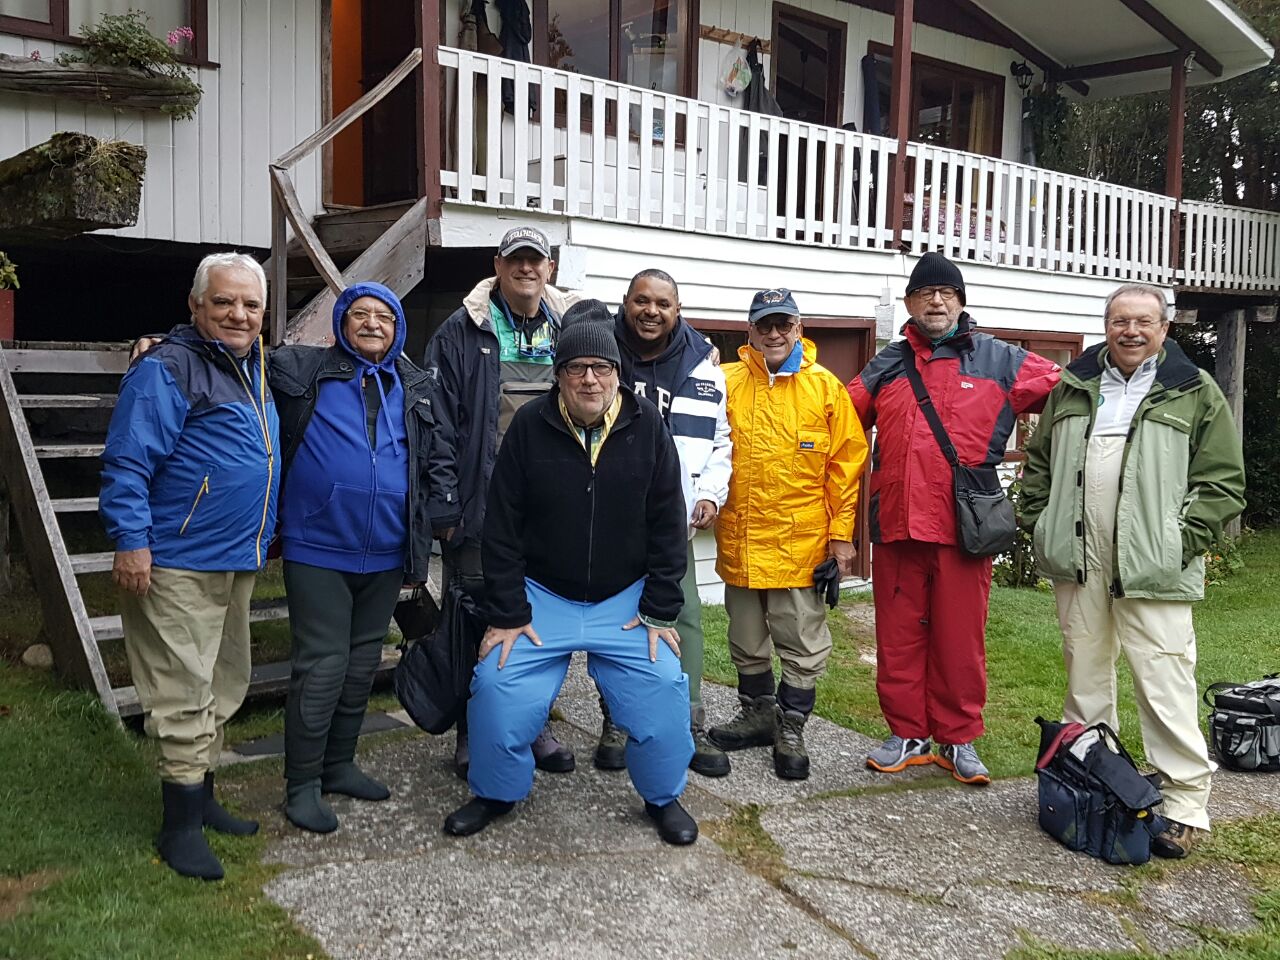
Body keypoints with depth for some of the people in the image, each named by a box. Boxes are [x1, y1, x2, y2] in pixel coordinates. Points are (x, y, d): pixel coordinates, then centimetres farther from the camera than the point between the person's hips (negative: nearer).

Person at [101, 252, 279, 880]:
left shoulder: (253, 368, 14)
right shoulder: (166, 370, -13)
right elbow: (126, 463, -17)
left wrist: (260, 537, 21)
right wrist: (130, 541, -23)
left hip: (237, 562, 9)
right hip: (177, 565, -9)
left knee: (224, 687, 17)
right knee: (184, 695, -5)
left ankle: (201, 798, 32)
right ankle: (181, 826, 6)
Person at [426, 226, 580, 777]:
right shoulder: (464, 333, -1)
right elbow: (439, 424, -5)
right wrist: (444, 504, -11)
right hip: (483, 507, -3)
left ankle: (535, 726, 27)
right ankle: (472, 735, 20)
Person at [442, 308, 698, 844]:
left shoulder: (647, 429, -6)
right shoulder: (530, 426, -9)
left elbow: (667, 526, -3)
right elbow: (502, 528, -6)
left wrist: (661, 612, -6)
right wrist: (507, 614, -9)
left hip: (626, 600, 0)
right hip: (540, 597, 0)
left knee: (663, 689, -12)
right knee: (498, 686, -11)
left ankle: (663, 796, 15)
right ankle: (496, 793, 18)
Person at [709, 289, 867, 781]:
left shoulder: (825, 387, -2)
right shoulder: (727, 382, 1)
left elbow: (845, 465, -2)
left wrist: (841, 533, -5)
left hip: (802, 540, -2)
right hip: (739, 539, 2)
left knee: (803, 643, 5)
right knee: (747, 640, 17)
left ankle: (791, 729, 21)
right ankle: (758, 714, 35)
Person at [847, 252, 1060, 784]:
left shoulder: (1000, 361, 5)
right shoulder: (886, 366, 13)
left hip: (964, 526, -3)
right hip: (896, 523, 3)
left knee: (961, 638, 4)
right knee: (898, 637, 9)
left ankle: (958, 739, 19)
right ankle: (907, 735, 22)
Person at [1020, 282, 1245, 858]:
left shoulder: (1196, 394, 2)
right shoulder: (1073, 389, 12)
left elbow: (1222, 481, -1)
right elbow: (1038, 462, 19)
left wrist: (1181, 541, -10)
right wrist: (1040, 524, 8)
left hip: (1153, 570, -4)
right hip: (1079, 565, 4)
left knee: (1165, 684, -5)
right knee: (1085, 676, 14)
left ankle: (1184, 804, 6)